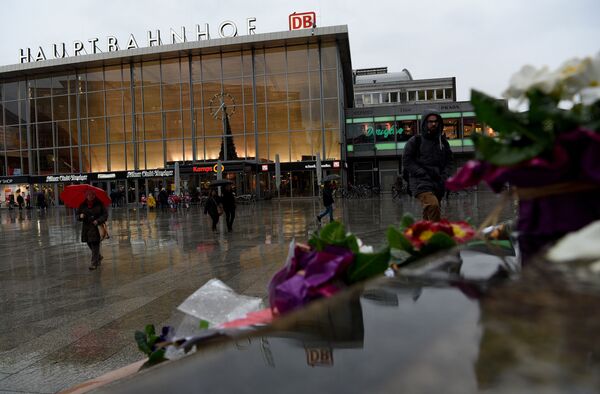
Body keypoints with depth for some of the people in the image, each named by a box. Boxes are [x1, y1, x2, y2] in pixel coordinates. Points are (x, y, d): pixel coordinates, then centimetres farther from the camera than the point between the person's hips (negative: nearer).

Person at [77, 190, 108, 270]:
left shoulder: (99, 204, -4)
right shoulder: (83, 205, 6)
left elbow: (105, 214, -3)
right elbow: (78, 214, 13)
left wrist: (98, 221, -17)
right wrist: (80, 216, -11)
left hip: (96, 227, -5)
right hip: (86, 227, 5)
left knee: (95, 245, -7)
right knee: (89, 244, 14)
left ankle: (94, 263, -2)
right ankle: (98, 257, 39)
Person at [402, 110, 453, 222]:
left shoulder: (443, 141, 17)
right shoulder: (415, 140, 2)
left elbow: (449, 160, 24)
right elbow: (406, 162, -1)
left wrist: (444, 176, 6)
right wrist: (423, 174, -10)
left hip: (438, 184, 5)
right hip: (421, 182, -5)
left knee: (428, 214, 7)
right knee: (433, 205, -29)